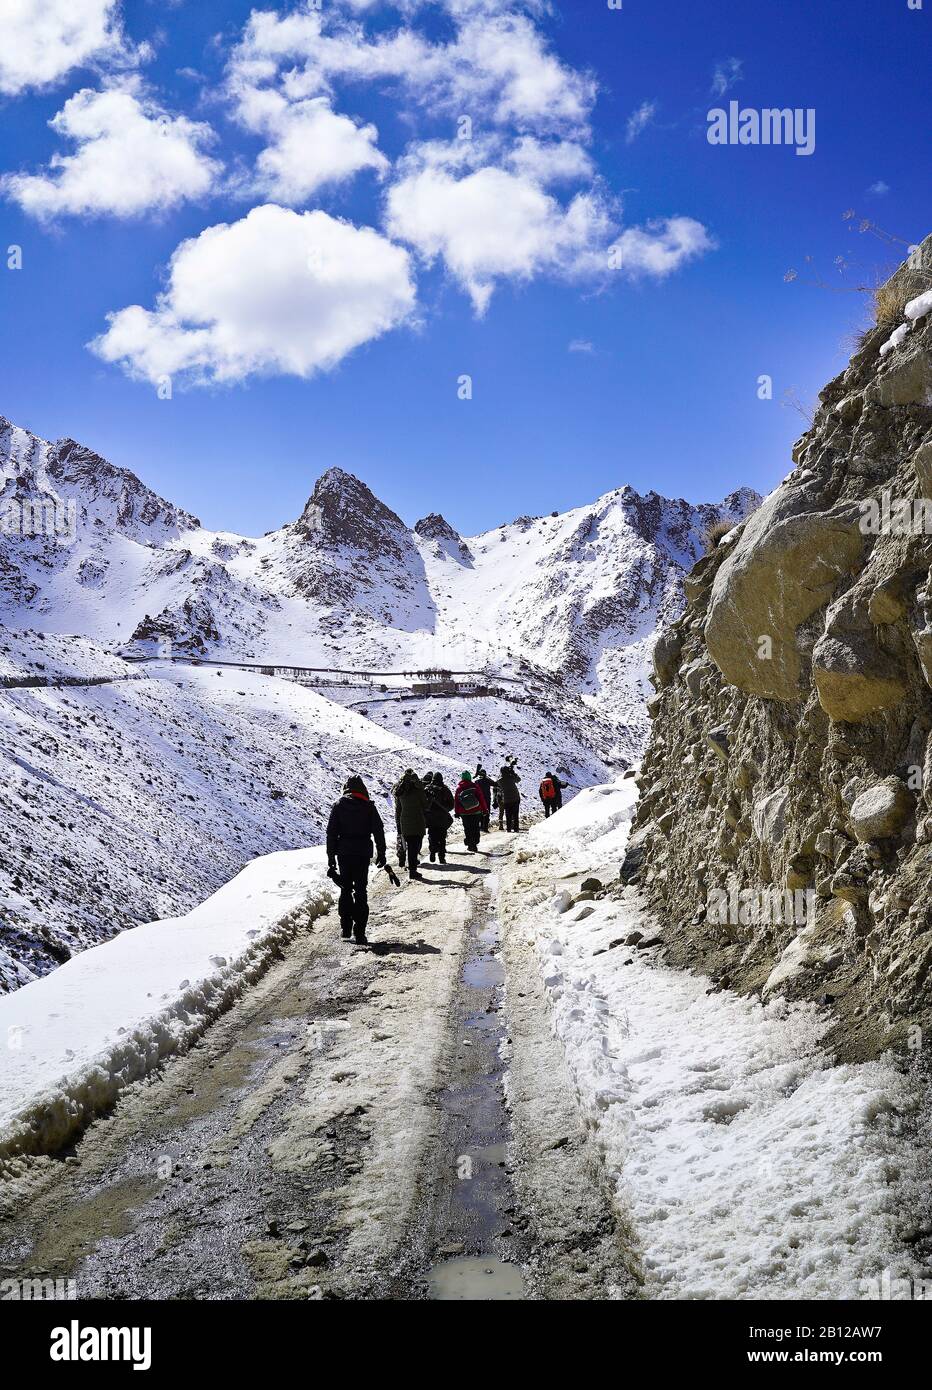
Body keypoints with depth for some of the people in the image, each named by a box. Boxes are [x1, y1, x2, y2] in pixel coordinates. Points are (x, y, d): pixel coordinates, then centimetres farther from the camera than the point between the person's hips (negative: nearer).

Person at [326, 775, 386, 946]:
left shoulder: (339, 806, 1)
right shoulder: (368, 807, 0)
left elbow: (331, 832, 0)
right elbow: (378, 831, -1)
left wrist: (331, 857, 4)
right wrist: (381, 854, 7)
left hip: (344, 853, 1)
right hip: (363, 853, -1)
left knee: (346, 889, 14)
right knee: (361, 891, 2)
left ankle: (346, 929, 14)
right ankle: (359, 932, -5)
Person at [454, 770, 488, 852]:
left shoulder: (459, 789, 0)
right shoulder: (474, 787, -6)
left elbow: (456, 801, 5)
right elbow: (481, 798, -5)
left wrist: (456, 812, 15)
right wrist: (485, 809, 3)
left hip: (464, 813, 1)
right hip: (476, 812, -1)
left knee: (467, 830, 10)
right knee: (475, 829, 9)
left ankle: (470, 845, 5)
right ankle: (474, 845, 4)